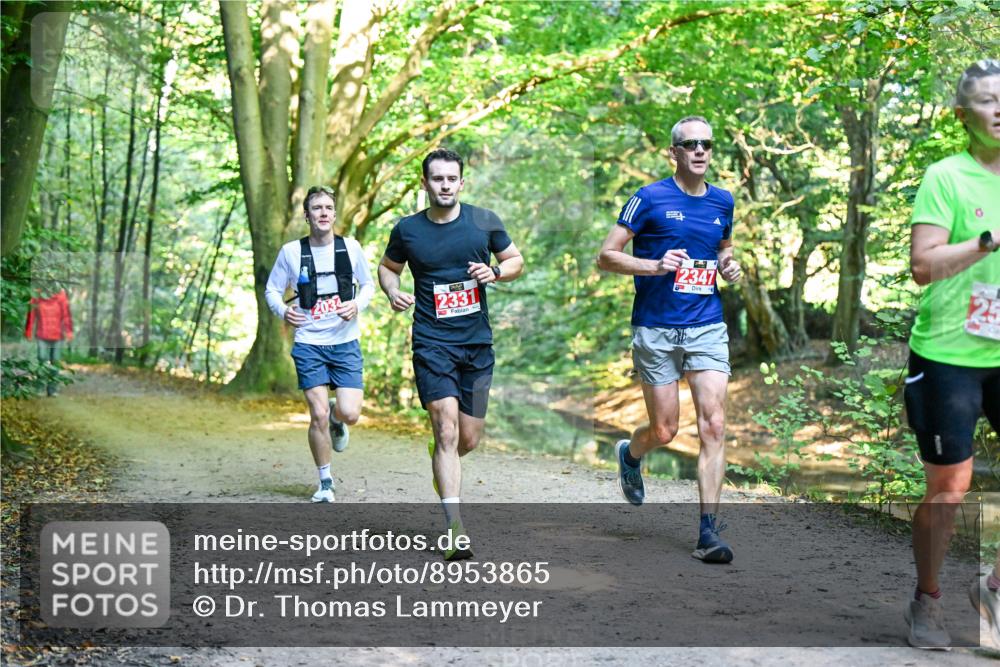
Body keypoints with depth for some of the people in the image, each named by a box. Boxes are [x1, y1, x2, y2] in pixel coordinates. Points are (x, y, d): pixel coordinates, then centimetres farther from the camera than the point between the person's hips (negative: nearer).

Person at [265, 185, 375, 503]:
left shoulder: (351, 247, 0)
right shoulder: (291, 251, -3)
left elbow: (368, 284, 11)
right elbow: (272, 289, 8)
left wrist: (358, 304, -9)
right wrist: (282, 310, -12)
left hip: (345, 342, 1)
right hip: (308, 344, -1)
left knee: (350, 414, -10)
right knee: (318, 415, -6)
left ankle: (335, 417, 30)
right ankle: (325, 482, 13)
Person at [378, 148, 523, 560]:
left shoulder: (484, 222, 2)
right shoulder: (407, 230, 1)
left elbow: (516, 260, 12)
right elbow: (387, 267, 17)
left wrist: (495, 272, -9)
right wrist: (393, 292, -5)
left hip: (477, 344, 2)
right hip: (432, 344, -2)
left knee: (470, 438, 8)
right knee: (447, 430, -15)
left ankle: (443, 468, 45)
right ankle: (455, 531, -15)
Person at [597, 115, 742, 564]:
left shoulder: (723, 202, 11)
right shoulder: (650, 199, -4)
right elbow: (606, 256, -4)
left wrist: (729, 265, 7)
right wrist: (656, 265, -19)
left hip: (707, 328, 3)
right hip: (656, 329, -3)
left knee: (713, 425, -10)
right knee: (664, 431, 3)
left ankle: (708, 531, -6)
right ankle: (629, 455, 41)